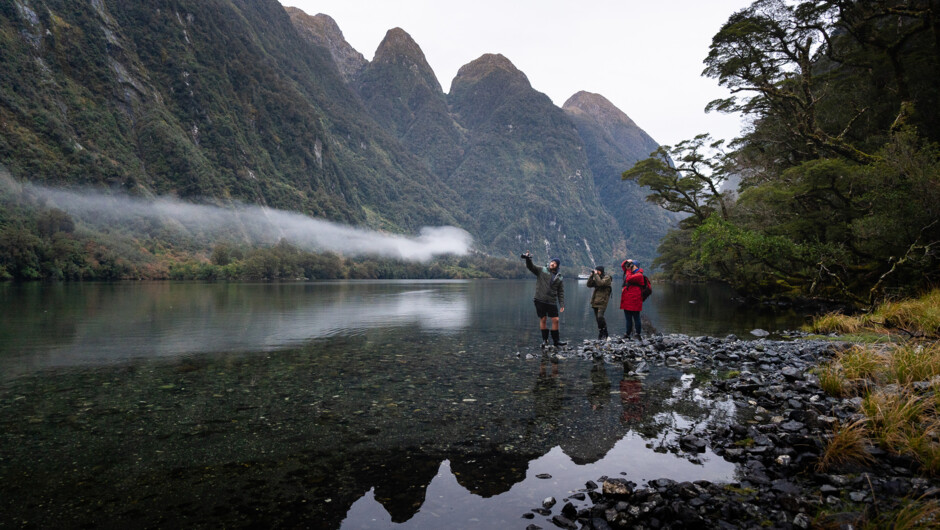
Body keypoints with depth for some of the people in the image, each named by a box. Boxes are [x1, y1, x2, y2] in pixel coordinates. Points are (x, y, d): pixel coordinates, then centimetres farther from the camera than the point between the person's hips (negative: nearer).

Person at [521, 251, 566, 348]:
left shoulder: (559, 278, 10)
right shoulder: (541, 270, 4)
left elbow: (561, 292, 9)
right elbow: (530, 266, -7)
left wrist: (562, 305, -1)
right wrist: (528, 259, -28)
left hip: (552, 302, 2)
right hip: (540, 300, -2)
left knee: (555, 320, 0)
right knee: (543, 320, 3)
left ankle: (556, 340, 12)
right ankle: (545, 340, 15)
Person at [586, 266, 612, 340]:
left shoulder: (607, 277, -4)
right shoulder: (596, 277, 16)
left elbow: (600, 283, -22)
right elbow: (589, 284, 8)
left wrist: (596, 274, -15)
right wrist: (591, 276, 0)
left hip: (602, 301, -7)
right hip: (595, 301, 7)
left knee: (600, 317, -19)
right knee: (597, 318, 7)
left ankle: (604, 333, -6)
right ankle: (603, 335, 16)